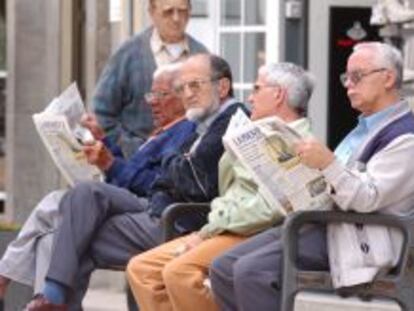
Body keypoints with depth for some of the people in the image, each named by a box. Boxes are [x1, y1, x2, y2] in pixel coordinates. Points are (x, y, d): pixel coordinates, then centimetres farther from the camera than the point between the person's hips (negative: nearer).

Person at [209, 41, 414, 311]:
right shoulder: (365, 128, 23)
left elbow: (369, 199, -19)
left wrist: (328, 164, -32)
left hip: (355, 236, -10)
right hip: (318, 220, 10)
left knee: (251, 271, -27)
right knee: (223, 269, -3)